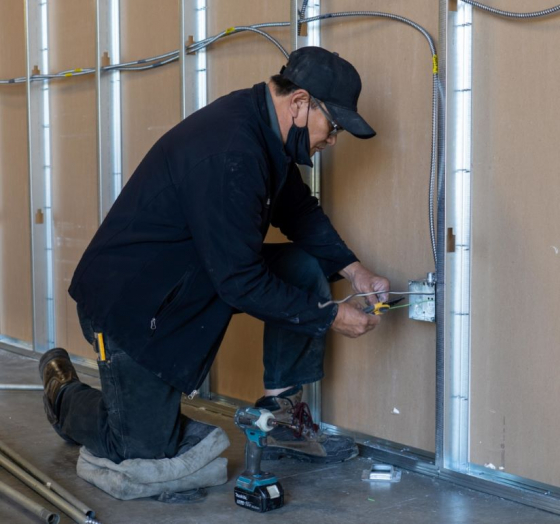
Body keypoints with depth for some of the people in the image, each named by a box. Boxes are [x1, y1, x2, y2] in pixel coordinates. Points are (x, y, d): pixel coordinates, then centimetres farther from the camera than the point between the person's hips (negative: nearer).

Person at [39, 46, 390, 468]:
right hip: (132, 301, -9)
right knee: (147, 451, -4)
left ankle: (280, 415, 4)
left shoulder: (264, 128, -2)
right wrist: (330, 317, -19)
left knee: (305, 270, -5)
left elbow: (300, 209, 14)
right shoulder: (230, 155, -32)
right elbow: (241, 282, -28)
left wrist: (352, 269, 2)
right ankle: (64, 390, 24)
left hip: (199, 273, 9)